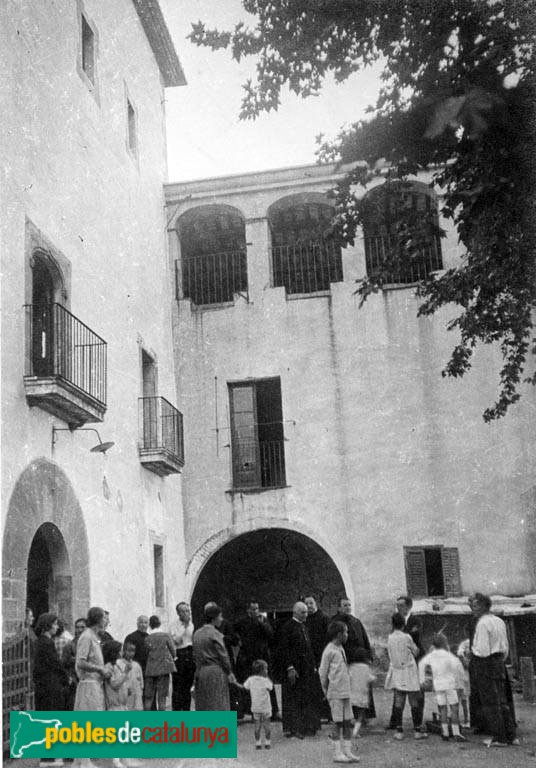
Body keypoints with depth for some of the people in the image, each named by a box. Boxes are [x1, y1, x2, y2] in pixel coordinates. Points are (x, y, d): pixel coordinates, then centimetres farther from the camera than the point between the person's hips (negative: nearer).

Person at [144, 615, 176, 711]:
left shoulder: (147, 638, -3)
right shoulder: (165, 636, -5)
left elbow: (145, 653, -1)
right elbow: (173, 650, 0)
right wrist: (171, 659, 18)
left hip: (150, 670, 1)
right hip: (164, 668, -1)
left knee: (148, 697, 10)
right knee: (162, 696, 5)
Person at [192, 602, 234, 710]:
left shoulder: (197, 634, 10)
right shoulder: (215, 634, -12)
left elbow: (195, 656, 11)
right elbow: (223, 655, -11)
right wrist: (229, 672, -2)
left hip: (200, 672, 7)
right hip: (216, 673, -7)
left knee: (202, 707, 11)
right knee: (217, 706, -3)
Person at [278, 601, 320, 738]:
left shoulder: (303, 627, 14)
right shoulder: (288, 627, -11)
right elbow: (284, 649, -16)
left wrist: (313, 666, 15)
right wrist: (290, 668, -22)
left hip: (306, 669, 8)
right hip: (294, 668, -8)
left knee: (306, 699, 11)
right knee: (292, 699, -1)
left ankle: (306, 727, 19)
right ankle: (291, 728, 5)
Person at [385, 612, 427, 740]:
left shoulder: (390, 638, 1)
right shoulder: (406, 637, -12)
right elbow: (416, 651, 1)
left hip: (396, 671, 4)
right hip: (409, 672, -4)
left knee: (398, 702, 5)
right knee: (414, 702, 4)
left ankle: (399, 731, 5)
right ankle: (417, 730, 8)